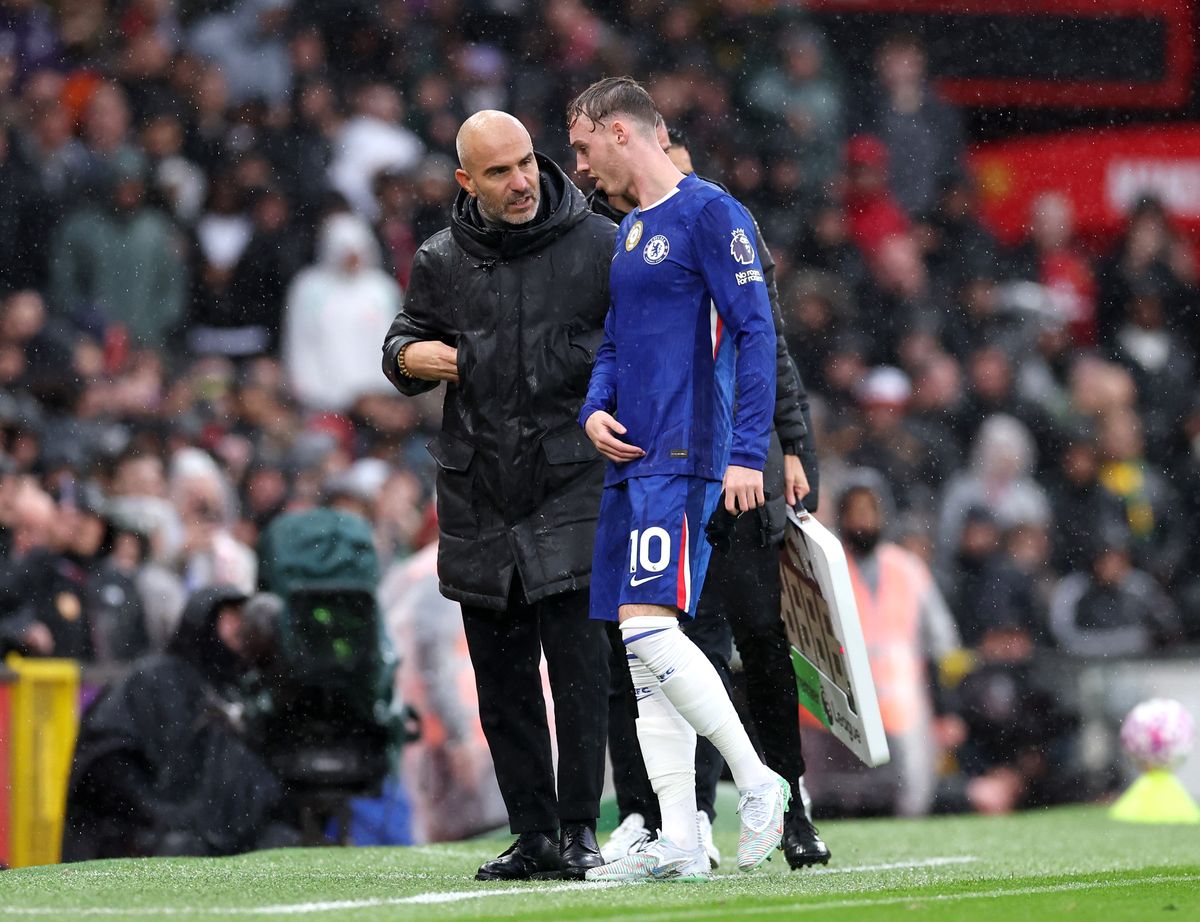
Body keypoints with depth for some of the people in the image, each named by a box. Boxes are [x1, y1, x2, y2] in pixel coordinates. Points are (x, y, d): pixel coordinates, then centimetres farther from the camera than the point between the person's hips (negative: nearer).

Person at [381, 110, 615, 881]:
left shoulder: (600, 246, 0)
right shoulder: (443, 262, 8)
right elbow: (407, 343, 20)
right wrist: (408, 356, -3)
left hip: (572, 484, -4)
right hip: (478, 497, 4)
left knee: (577, 662, -11)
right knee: (502, 680, 5)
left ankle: (580, 830, -5)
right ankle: (533, 835, 11)